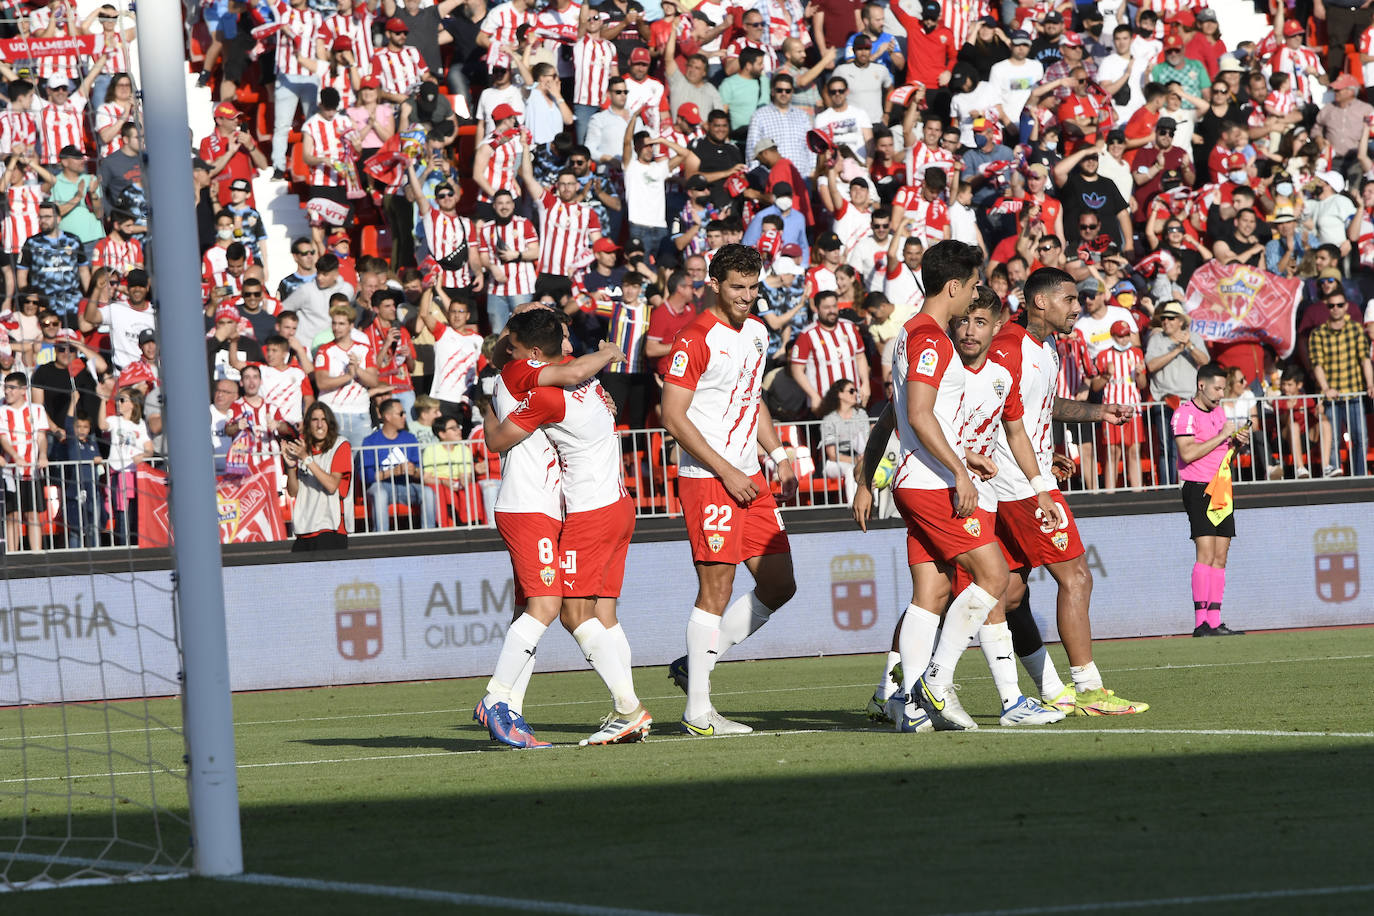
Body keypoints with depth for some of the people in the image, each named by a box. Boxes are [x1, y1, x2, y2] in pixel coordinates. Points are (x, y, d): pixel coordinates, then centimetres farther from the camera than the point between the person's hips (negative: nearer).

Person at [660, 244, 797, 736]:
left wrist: (780, 456, 14)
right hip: (707, 479, -8)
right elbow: (673, 416, -15)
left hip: (748, 478, 8)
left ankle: (694, 663, 17)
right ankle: (697, 710, -4)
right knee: (716, 589, -9)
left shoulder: (756, 332, 14)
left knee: (779, 585, 7)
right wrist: (726, 472, -16)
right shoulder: (696, 339, -12)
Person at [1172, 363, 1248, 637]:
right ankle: (1201, 622, -17)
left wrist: (1237, 441, 6)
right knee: (1206, 553, -15)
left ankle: (1214, 621, 3)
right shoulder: (1184, 413, -8)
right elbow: (1188, 452, -20)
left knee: (1220, 556, 3)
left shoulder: (1219, 410, 17)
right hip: (1198, 489, -8)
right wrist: (1221, 436, -17)